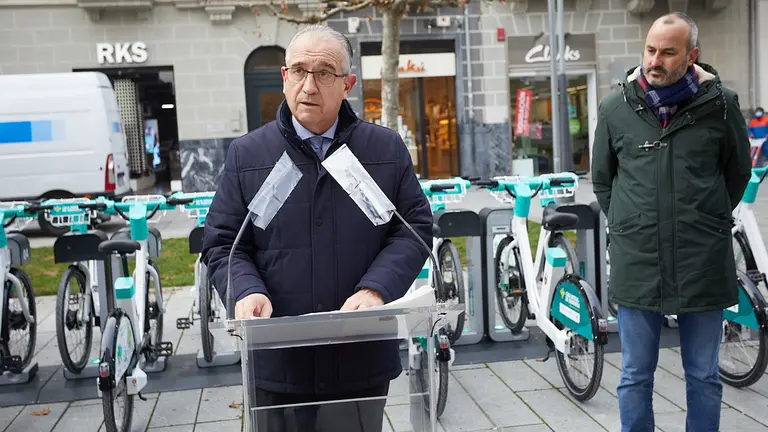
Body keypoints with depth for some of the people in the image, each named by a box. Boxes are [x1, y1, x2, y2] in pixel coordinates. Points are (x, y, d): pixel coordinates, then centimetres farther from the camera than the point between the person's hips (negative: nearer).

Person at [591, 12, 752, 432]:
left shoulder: (720, 103, -2)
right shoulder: (616, 107, 1)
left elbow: (738, 172, 13)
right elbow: (602, 179, 13)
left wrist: (710, 221, 12)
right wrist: (629, 226, 9)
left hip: (704, 264, 0)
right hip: (636, 264, 0)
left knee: (704, 377, 14)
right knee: (635, 377, 10)